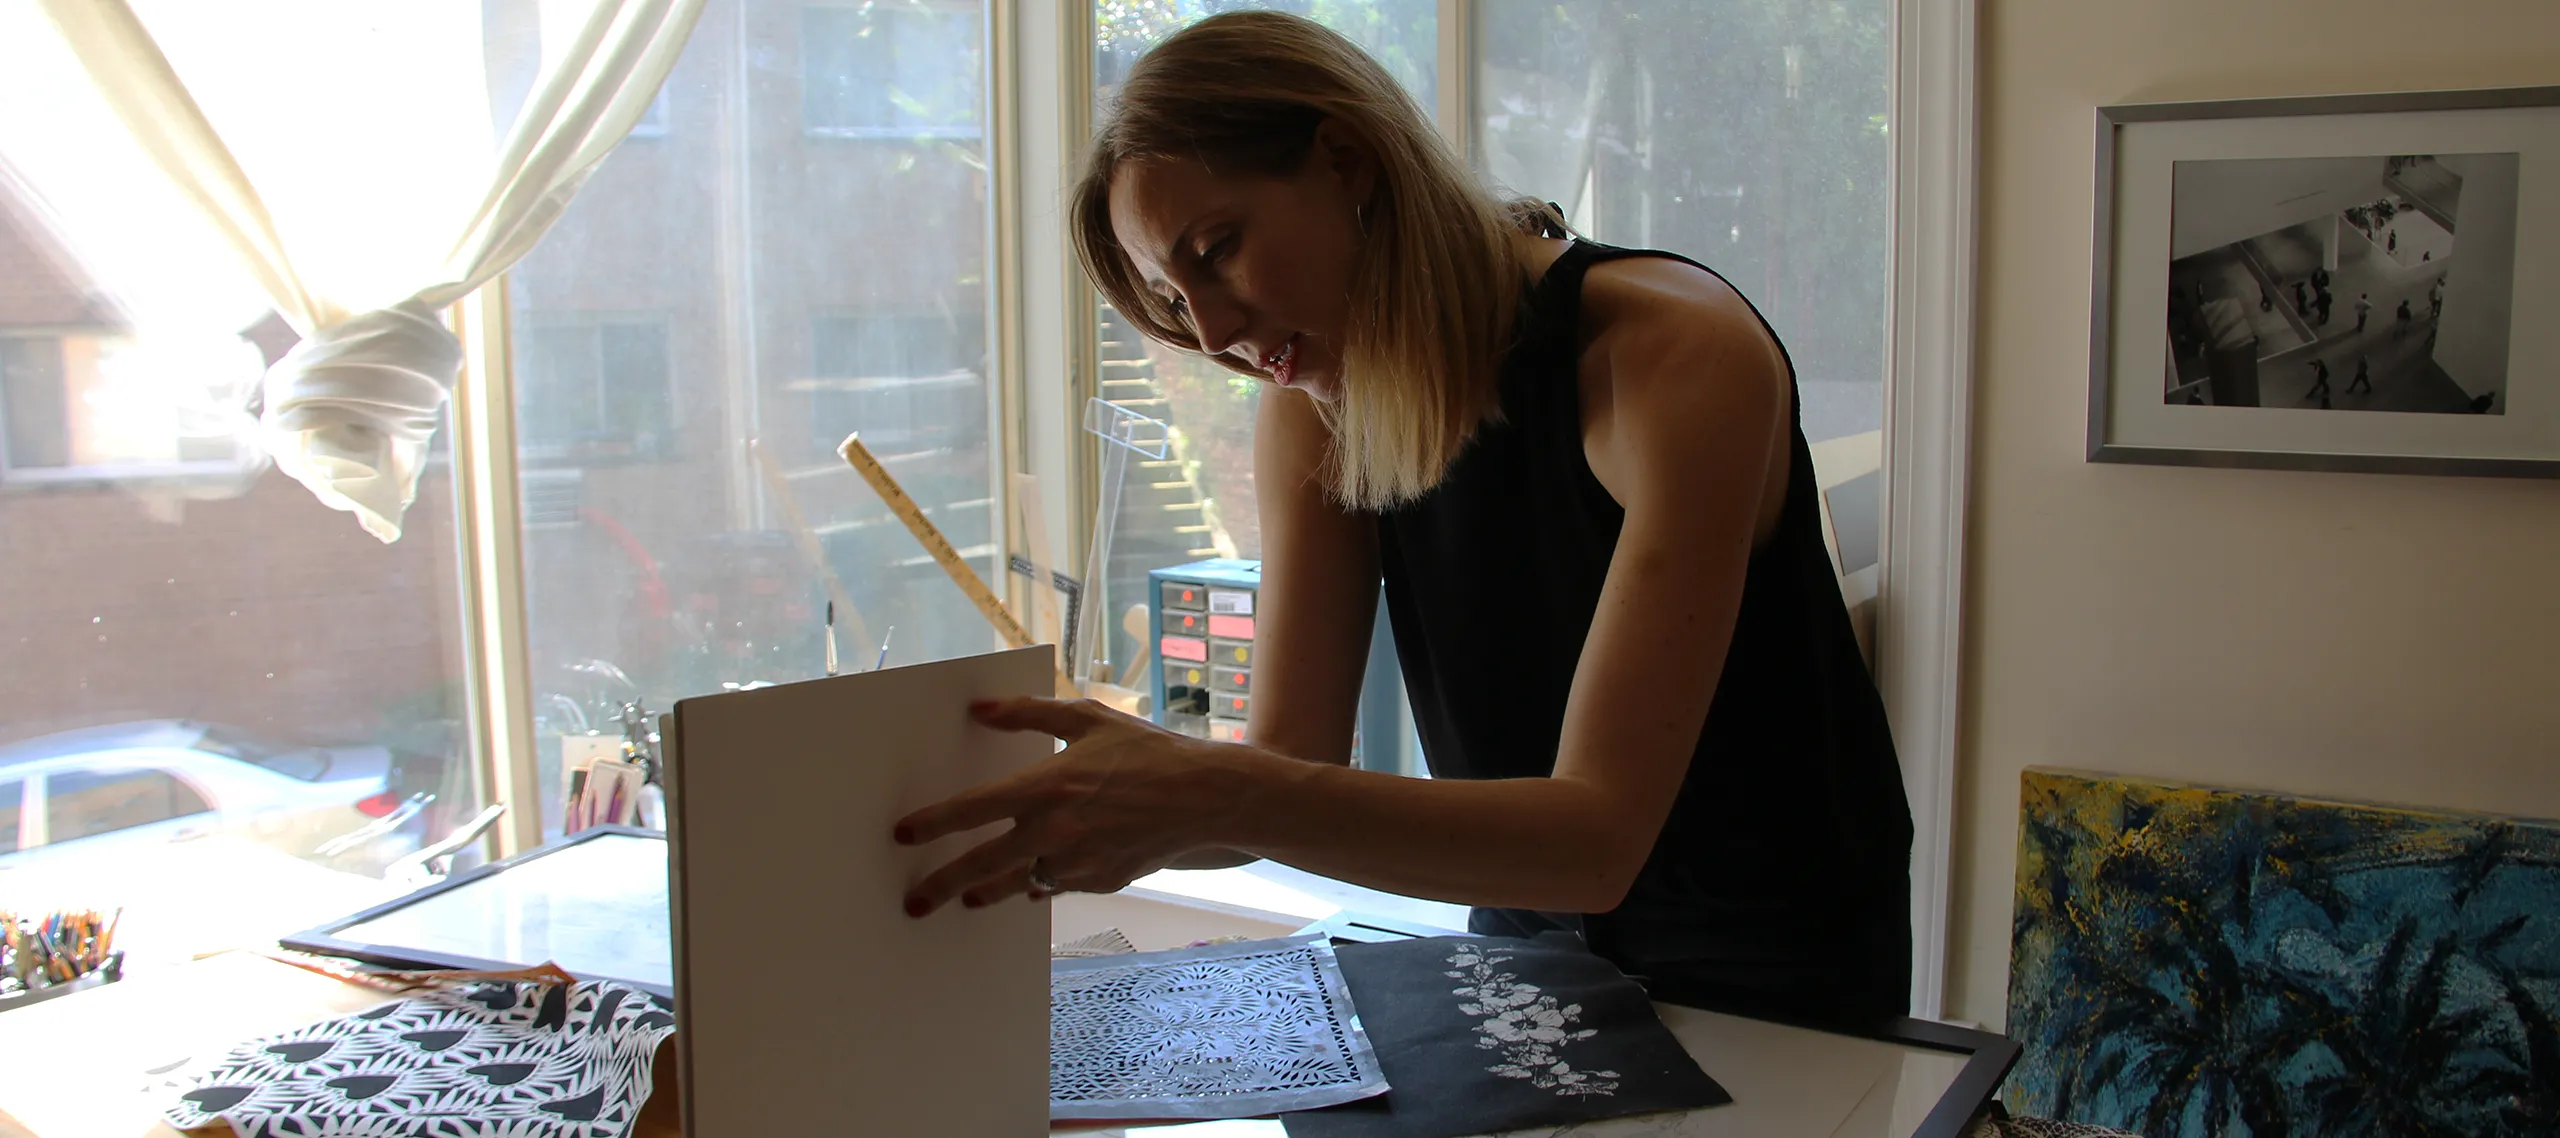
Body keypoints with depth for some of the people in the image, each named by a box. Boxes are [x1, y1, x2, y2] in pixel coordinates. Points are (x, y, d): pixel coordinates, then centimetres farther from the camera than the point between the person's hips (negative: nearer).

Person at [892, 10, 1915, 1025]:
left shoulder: (1679, 352, -23)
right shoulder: (1312, 419, -4)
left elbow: (1599, 837, -30)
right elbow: (1290, 770, -9)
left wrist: (1215, 797, -41)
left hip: (1774, 991, -4)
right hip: (1529, 937, 4)